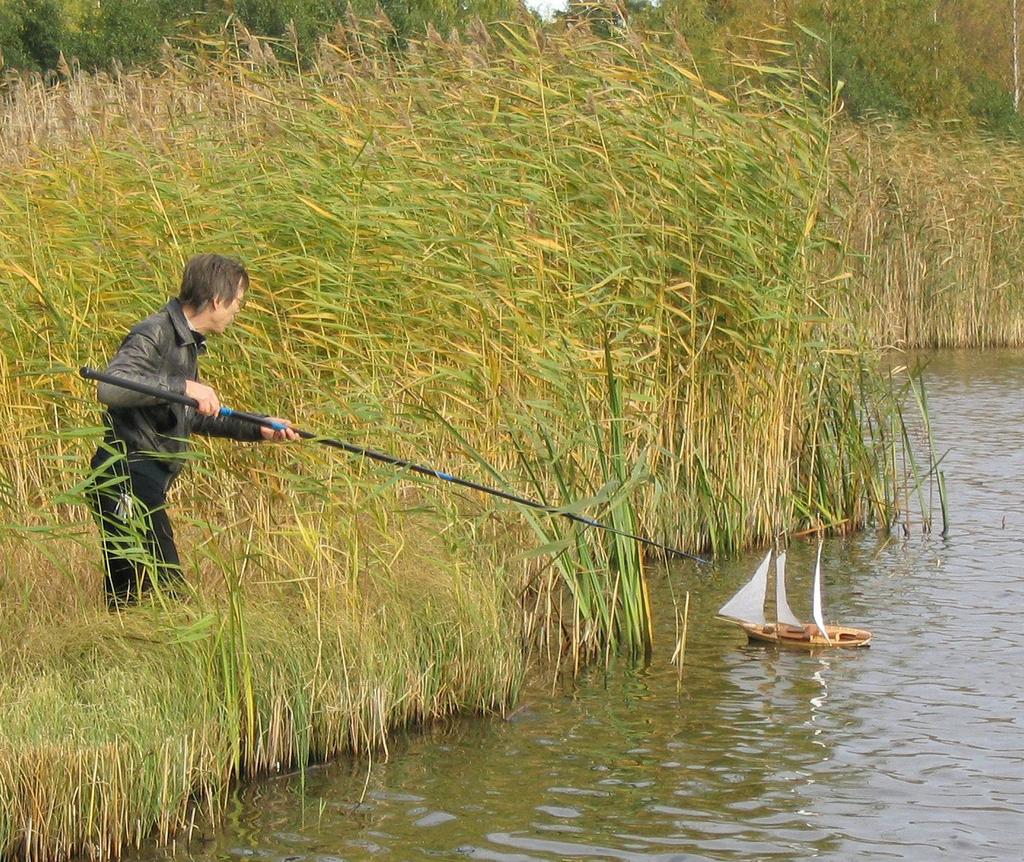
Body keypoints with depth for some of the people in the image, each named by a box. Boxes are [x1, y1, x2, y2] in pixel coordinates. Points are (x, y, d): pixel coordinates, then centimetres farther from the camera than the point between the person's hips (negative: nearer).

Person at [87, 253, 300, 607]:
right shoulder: (153, 335, -15)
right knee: (165, 588, -13)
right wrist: (183, 386, -33)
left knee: (124, 591, 12)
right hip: (127, 480, -10)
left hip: (148, 483, 10)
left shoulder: (188, 342, 17)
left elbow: (191, 417, 27)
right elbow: (109, 388, -31)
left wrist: (257, 429, 25)